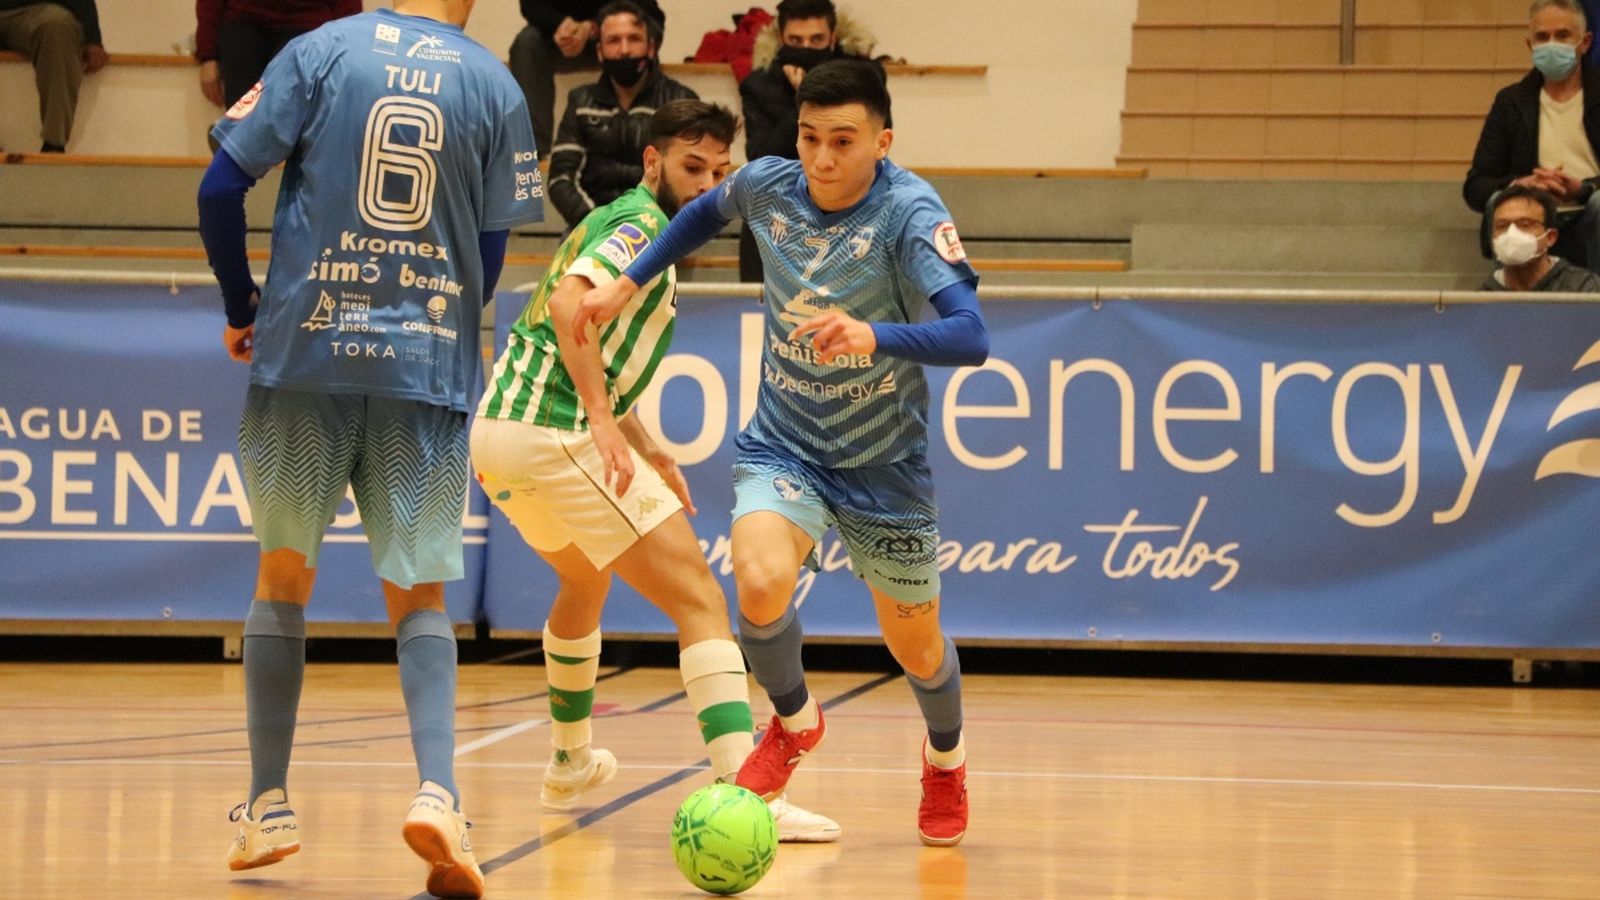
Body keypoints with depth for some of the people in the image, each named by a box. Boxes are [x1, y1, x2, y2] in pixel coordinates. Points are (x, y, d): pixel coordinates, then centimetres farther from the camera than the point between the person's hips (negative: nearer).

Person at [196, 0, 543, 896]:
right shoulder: (496, 87, 3)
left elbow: (222, 187, -4)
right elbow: (493, 252, 5)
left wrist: (241, 309, 11)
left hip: (304, 353, 0)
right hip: (431, 368, 0)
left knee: (286, 571, 15)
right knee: (420, 594, 5)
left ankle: (269, 807, 16)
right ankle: (437, 791, -17)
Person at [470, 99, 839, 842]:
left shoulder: (614, 222, 23)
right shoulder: (642, 224, -6)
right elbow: (567, 303, -25)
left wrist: (651, 458, 29)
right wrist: (601, 418, -30)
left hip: (497, 429, 10)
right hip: (553, 433, -10)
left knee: (586, 579, 36)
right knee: (699, 602, -12)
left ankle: (570, 762, 49)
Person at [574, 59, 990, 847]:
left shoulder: (909, 213, -25)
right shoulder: (768, 185, -11)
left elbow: (970, 336, -38)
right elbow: (707, 211, 16)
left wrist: (873, 336, -53)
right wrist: (628, 283, 13)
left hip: (882, 465, -2)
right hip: (782, 445, 2)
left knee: (915, 645, 11)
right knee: (760, 582, -26)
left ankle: (946, 760, 47)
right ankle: (794, 722, 6)